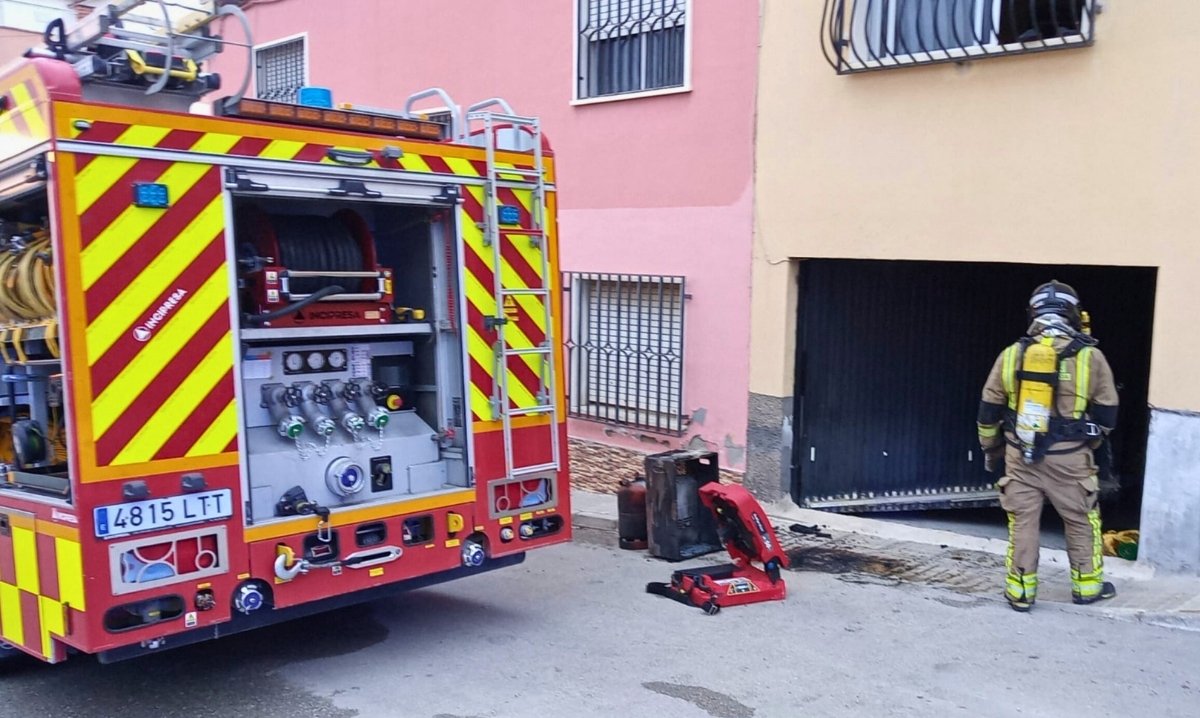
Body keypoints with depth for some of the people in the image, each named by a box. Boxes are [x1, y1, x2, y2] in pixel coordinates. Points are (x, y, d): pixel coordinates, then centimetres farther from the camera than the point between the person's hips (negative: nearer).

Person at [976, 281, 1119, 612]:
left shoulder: (1012, 354, -1)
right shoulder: (1090, 357, -6)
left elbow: (988, 411, 5)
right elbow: (1106, 414, 3)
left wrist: (991, 449, 18)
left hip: (1020, 455, 1)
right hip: (1069, 459, -1)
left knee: (1022, 522, 10)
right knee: (1081, 521, 17)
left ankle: (1020, 591, 16)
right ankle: (1087, 585, 30)